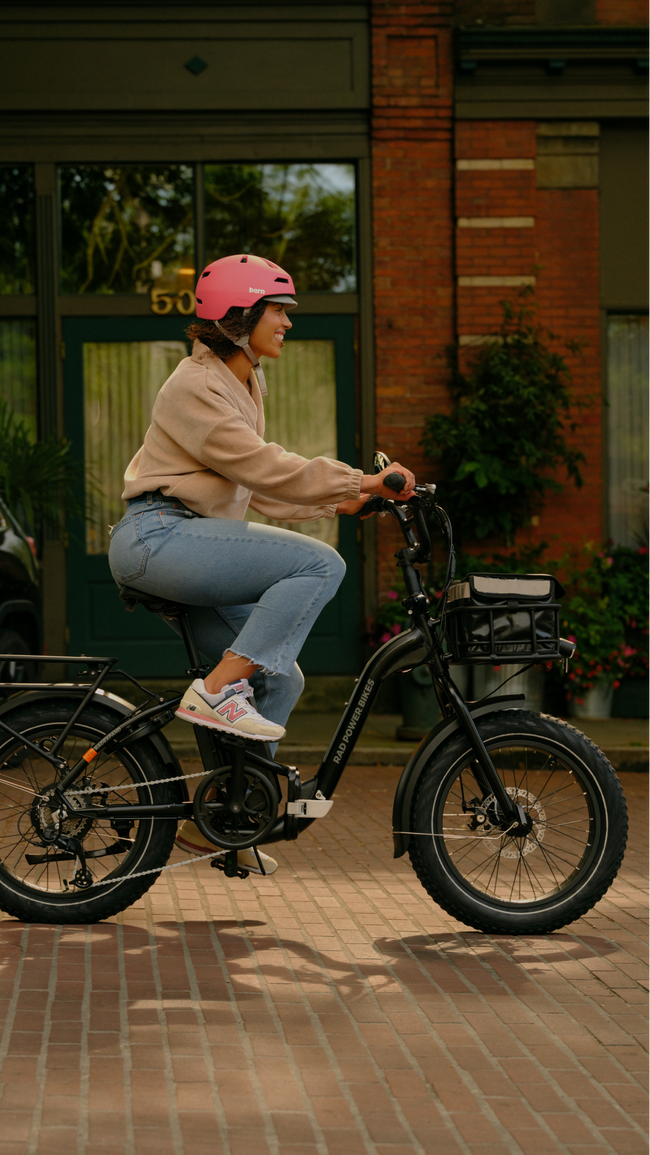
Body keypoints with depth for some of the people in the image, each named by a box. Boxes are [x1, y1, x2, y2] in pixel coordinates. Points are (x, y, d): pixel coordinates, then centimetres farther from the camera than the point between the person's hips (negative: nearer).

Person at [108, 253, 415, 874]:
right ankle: (217, 690, -21)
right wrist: (360, 480, -20)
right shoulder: (196, 386, -11)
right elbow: (264, 468, -20)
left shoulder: (241, 383, 20)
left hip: (193, 548, 10)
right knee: (320, 564, -21)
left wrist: (336, 501, 12)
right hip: (160, 538, -10)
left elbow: (260, 482, 22)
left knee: (279, 678, 4)